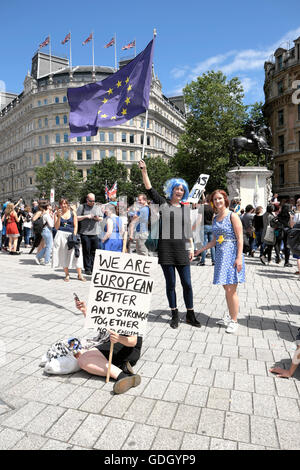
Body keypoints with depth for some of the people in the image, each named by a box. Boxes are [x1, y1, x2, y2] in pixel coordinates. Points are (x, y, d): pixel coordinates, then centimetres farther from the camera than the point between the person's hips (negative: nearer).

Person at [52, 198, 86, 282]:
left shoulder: (72, 213, 8)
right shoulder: (57, 213, 8)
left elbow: (75, 226, 5)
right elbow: (56, 227, 2)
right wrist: (59, 216, -9)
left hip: (71, 235, 0)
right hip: (61, 235, 1)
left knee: (76, 254, -8)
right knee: (63, 255, 2)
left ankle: (79, 275, -2)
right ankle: (67, 275, 12)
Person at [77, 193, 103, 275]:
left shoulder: (97, 208, 17)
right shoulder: (82, 207, 5)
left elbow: (101, 218, 18)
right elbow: (77, 218, 0)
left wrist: (98, 218, -4)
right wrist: (86, 216, -13)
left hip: (95, 233, 3)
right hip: (85, 233, -3)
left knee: (95, 251, 3)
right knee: (86, 251, -2)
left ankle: (94, 268, 11)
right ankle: (87, 269, 4)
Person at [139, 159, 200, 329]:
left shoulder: (185, 208, 14)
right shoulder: (163, 203, 5)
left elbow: (189, 229, 15)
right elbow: (150, 189, -4)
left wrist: (192, 247, 9)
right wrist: (144, 171, -11)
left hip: (182, 248, 2)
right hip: (166, 248, -2)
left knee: (187, 283, 4)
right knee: (170, 284, 6)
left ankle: (190, 314, 19)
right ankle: (175, 315, 21)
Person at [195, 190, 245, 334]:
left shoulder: (233, 216, -5)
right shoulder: (215, 219, 15)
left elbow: (240, 239, -9)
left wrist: (239, 258, -17)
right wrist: (200, 250, 16)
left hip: (232, 255, -6)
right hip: (221, 255, 6)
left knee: (231, 290, -7)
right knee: (226, 289, 12)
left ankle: (234, 321, 6)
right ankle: (230, 316, 26)